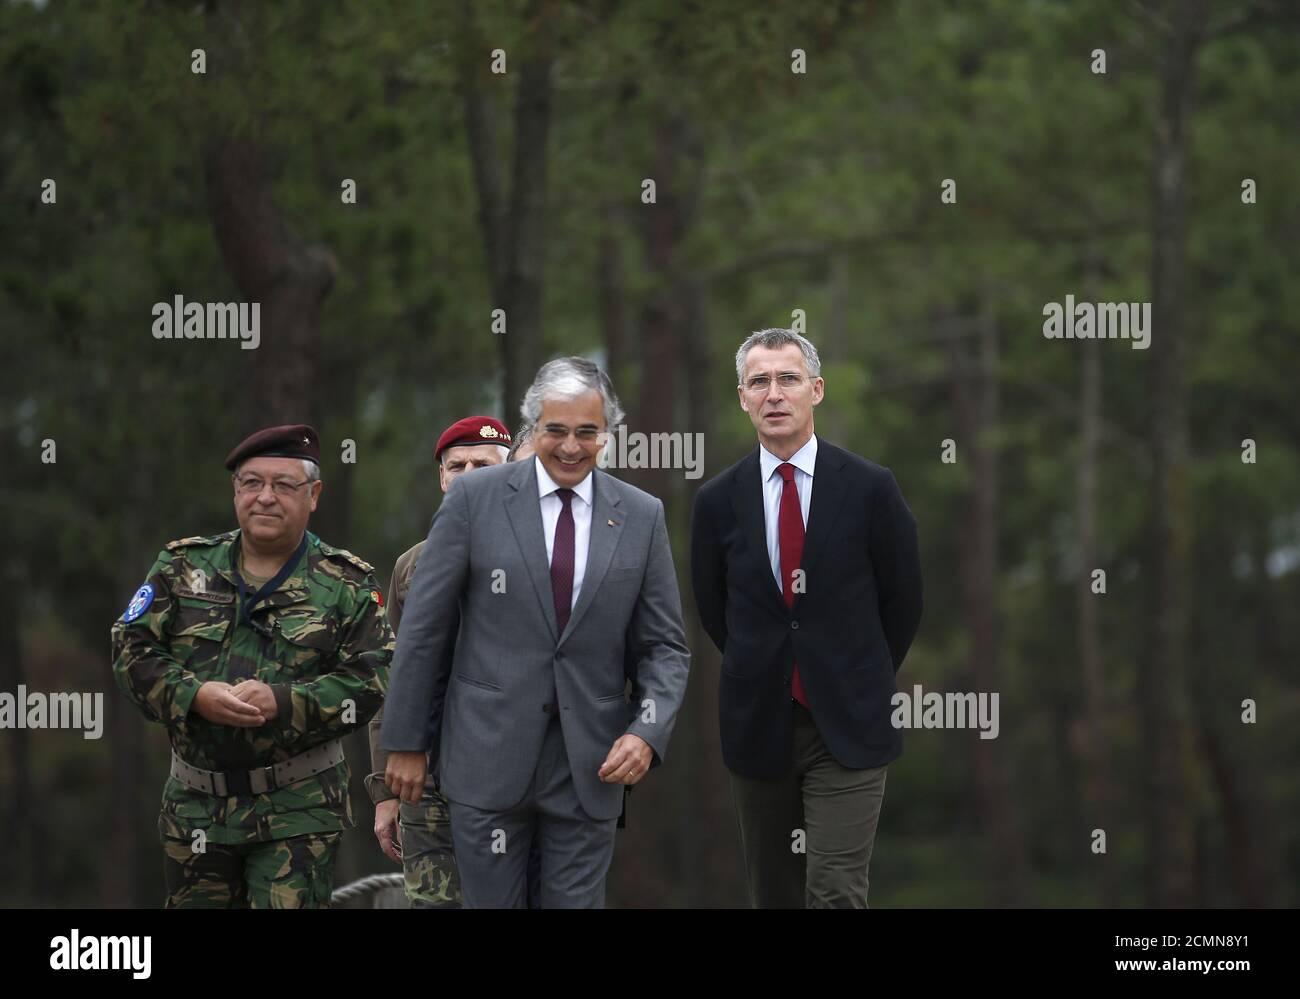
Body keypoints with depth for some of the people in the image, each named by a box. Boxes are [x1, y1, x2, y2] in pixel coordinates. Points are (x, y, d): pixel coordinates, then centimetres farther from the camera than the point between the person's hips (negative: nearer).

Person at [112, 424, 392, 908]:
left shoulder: (346, 585, 3)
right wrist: (196, 696, -16)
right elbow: (131, 650, 2)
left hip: (299, 810, -3)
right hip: (196, 807, 3)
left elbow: (367, 682, -5)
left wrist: (282, 703, -19)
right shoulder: (184, 567, 8)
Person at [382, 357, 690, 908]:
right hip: (489, 755, -1)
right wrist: (405, 742, 1)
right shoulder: (475, 498, -2)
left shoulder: (642, 516, 4)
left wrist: (648, 733, -10)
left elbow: (665, 646, 7)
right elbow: (423, 629, 1)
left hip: (592, 763, 2)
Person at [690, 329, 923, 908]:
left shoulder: (870, 489, -4)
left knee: (835, 893, -13)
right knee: (773, 895, 10)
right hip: (758, 726, 3)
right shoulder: (718, 501, 2)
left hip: (847, 728, -3)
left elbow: (902, 600, 6)